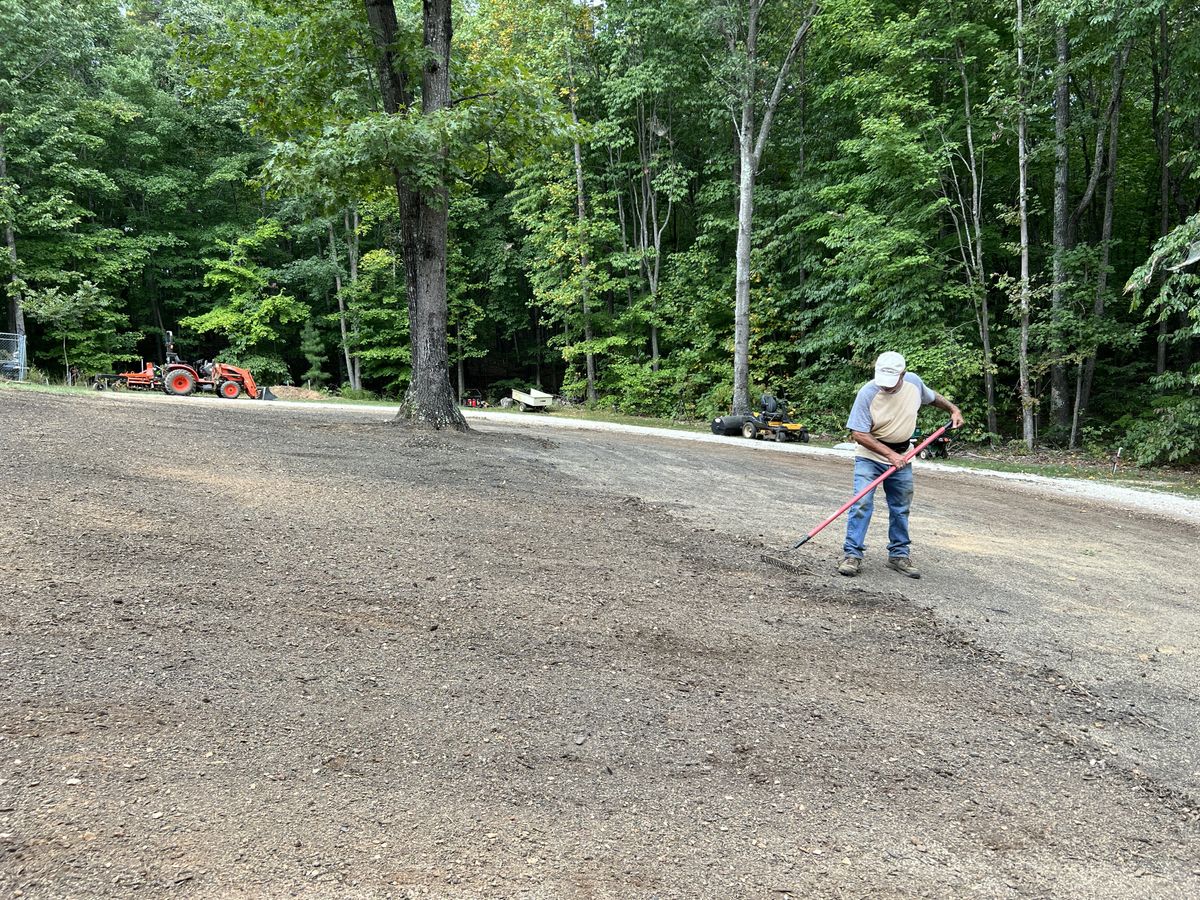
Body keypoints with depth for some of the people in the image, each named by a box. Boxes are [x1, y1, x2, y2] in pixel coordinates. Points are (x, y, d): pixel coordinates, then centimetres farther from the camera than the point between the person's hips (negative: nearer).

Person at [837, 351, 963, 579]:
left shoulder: (914, 382, -8)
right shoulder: (867, 393, -23)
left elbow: (932, 397, 18)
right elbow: (859, 433, -22)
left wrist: (953, 409, 12)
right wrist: (889, 454, -26)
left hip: (901, 457, 5)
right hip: (870, 456, -4)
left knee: (901, 508, 9)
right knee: (862, 503, -15)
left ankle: (899, 555, 21)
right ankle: (852, 555, -10)